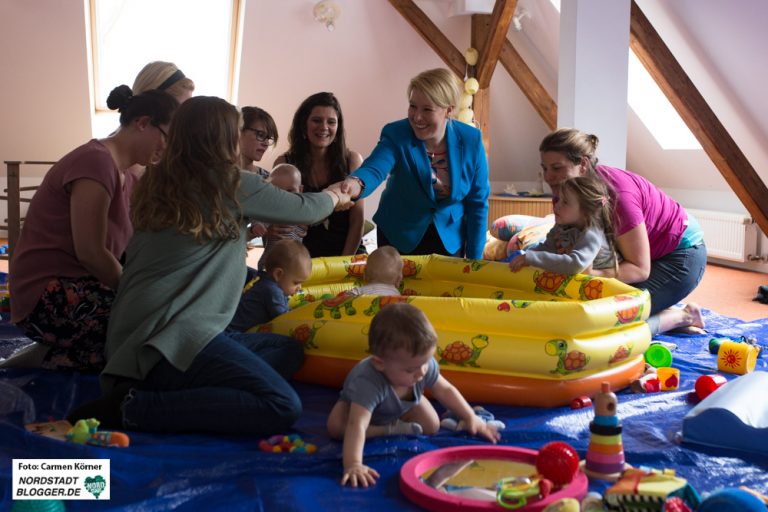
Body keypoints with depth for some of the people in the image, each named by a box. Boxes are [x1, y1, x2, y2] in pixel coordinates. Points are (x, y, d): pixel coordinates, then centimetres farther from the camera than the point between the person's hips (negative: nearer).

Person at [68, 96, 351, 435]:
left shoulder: (156, 183, 17)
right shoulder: (230, 184, -2)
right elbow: (305, 210, 14)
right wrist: (333, 197, 36)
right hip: (171, 338, -9)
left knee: (288, 349, 12)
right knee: (282, 407, -17)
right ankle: (134, 408, -14)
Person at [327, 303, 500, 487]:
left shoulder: (424, 364, -33)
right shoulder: (368, 382, -51)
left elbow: (445, 390, -14)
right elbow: (356, 425, -58)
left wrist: (471, 418, -15)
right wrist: (353, 465, -69)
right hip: (357, 402, -4)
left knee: (431, 426, -14)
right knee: (335, 427, -29)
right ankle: (390, 429, -16)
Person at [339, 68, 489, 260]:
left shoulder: (471, 141, -13)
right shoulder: (396, 135, -18)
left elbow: (477, 203, -6)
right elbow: (374, 169, -37)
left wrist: (474, 260, -6)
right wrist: (357, 184, -61)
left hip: (450, 241, 1)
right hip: (399, 239, -1)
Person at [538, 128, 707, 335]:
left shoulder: (616, 195, -34)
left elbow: (640, 269, -28)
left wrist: (592, 274, -43)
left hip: (681, 255, -8)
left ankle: (683, 316, 4)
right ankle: (668, 312, 14)